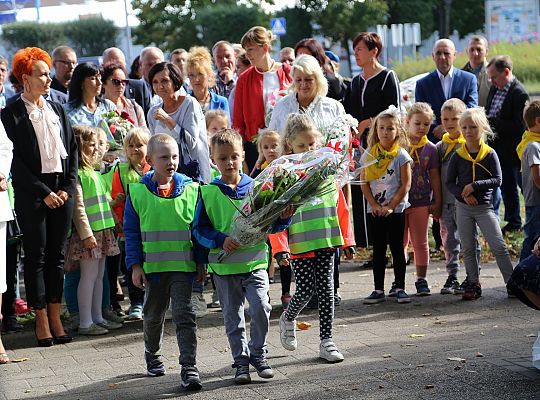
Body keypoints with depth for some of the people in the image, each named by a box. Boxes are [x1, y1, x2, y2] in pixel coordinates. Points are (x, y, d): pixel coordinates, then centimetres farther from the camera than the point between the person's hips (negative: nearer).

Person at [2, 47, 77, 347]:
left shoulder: (58, 110, 12)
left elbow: (73, 151, 13)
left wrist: (68, 187, 1)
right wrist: (43, 192, -11)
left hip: (61, 190, 5)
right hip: (31, 193, -5)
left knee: (57, 255, 8)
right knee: (36, 256, 1)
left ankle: (55, 316, 14)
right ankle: (41, 320, 7)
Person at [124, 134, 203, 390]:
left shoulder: (190, 189, -1)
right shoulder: (138, 191, -4)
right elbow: (131, 231, 1)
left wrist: (201, 262, 5)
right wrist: (135, 265, -3)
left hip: (183, 265, -1)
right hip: (152, 265, 1)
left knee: (184, 315, -7)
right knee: (153, 315, 18)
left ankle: (189, 367, -7)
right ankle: (152, 356, 40)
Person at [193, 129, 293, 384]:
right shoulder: (208, 193, 0)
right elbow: (199, 229, -1)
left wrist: (283, 218, -11)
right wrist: (221, 240, -16)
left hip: (254, 261, 0)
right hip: (224, 266, 0)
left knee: (260, 307, -13)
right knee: (233, 317, 8)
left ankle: (258, 353, 7)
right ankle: (241, 361, 22)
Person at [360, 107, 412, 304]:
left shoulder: (401, 155, -4)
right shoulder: (369, 154, 3)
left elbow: (406, 185, -7)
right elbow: (364, 183, 2)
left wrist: (391, 206, -13)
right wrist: (374, 205, -9)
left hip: (395, 209, -2)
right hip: (374, 210, 2)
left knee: (397, 248, 2)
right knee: (378, 249, 6)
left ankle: (400, 288, 7)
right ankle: (378, 290, 9)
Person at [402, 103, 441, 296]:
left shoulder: (430, 149, 1)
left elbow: (434, 177, 5)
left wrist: (437, 202, 3)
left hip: (421, 202, 0)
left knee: (420, 242, 7)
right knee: (400, 242, 8)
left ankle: (421, 280, 14)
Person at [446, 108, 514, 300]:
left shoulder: (490, 154, -5)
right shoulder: (457, 156, 0)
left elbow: (497, 180, -10)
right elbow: (449, 182, -1)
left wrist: (474, 186, -20)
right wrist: (463, 194, -18)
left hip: (484, 207, -2)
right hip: (463, 207, 2)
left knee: (499, 246, -5)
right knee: (468, 249, 7)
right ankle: (474, 285, 16)